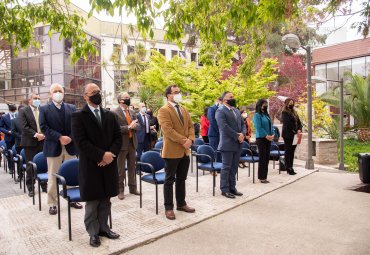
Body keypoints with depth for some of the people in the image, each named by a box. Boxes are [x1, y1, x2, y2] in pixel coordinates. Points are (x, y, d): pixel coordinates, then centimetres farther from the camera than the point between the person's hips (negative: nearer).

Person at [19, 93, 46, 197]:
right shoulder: (23, 111, 1)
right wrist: (36, 135, -17)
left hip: (43, 141, 3)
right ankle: (30, 188, 16)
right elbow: (24, 127, -9)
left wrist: (44, 135, -7)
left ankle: (44, 186, 17)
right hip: (30, 142, -2)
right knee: (30, 166, 5)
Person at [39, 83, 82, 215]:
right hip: (53, 147, -2)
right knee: (53, 177, 5)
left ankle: (72, 199, 25)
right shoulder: (44, 109, 2)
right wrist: (59, 138, -18)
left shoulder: (72, 108, 9)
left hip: (70, 146, 3)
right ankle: (52, 203, 16)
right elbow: (44, 127, -8)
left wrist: (70, 137, -13)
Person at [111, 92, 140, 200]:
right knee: (120, 169, 4)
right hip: (122, 143, -6)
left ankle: (133, 187, 26)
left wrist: (133, 126, -13)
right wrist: (128, 127, -23)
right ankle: (120, 190, 16)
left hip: (132, 143, 6)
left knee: (132, 167, 14)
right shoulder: (114, 112, -9)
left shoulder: (132, 112, 13)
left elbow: (138, 125, 9)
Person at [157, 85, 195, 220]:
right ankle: (168, 208, 15)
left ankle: (181, 204, 29)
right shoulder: (164, 110, -10)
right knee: (170, 180, 4)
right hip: (172, 151, -7)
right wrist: (183, 141, -20)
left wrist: (190, 139, -7)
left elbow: (190, 126, 11)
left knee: (181, 179, 16)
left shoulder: (184, 109, 14)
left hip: (185, 151, 7)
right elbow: (168, 130, -20)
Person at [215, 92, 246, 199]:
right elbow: (224, 127, -19)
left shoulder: (236, 110, 18)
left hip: (238, 144, 8)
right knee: (226, 167, 0)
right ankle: (224, 190, 10)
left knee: (234, 167, 13)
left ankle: (232, 187, 23)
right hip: (227, 144, -8)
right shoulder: (220, 111, -9)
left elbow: (242, 124, 16)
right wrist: (237, 136, -15)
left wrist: (242, 134, -5)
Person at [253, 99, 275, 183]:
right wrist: (266, 136, -16)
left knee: (267, 158, 8)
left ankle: (264, 176, 16)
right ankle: (261, 177, 4)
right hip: (261, 138, -7)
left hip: (268, 138, 8)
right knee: (262, 158, -4)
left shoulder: (266, 114, 15)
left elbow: (270, 125, 15)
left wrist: (272, 135, 0)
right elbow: (259, 127, -16)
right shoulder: (257, 115, -9)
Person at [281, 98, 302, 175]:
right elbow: (288, 124, -16)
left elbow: (299, 122, 12)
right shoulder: (284, 113, -6)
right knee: (288, 151, -2)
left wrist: (299, 130, -6)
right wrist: (295, 131, -18)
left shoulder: (294, 112, 17)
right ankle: (288, 168, 2)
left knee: (292, 151, 9)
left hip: (294, 135, 7)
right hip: (288, 135, -7)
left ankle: (291, 167, 16)